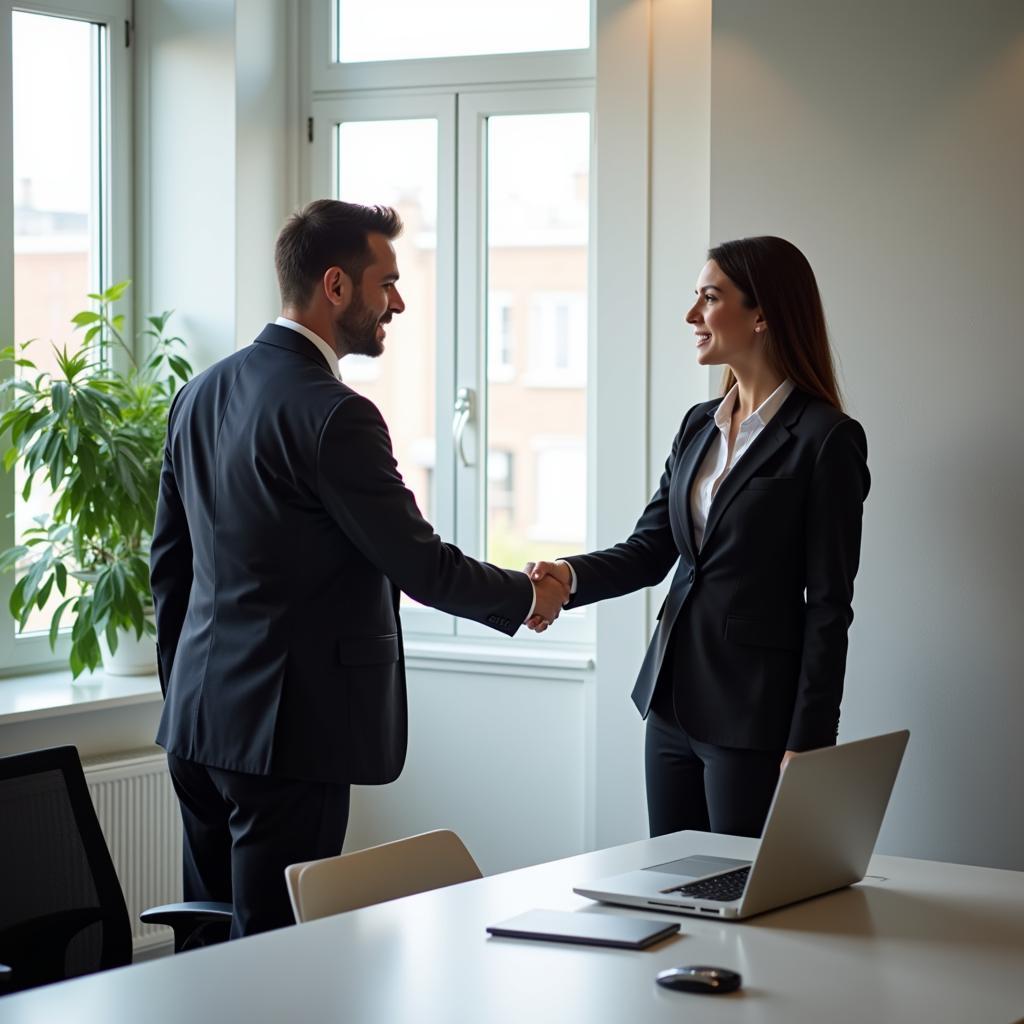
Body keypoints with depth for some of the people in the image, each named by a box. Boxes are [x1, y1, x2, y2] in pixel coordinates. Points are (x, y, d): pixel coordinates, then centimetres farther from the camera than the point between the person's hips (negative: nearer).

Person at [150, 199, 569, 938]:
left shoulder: (202, 396, 10)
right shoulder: (333, 416, -17)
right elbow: (419, 563, -12)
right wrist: (528, 598, 6)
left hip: (202, 718, 9)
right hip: (289, 729, -9)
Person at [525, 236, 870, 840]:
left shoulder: (825, 439, -11)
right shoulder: (699, 426, 12)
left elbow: (828, 605, -12)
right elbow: (650, 549, 9)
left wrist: (807, 744, -15)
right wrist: (570, 576, -11)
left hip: (754, 713, -7)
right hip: (673, 699, 7)